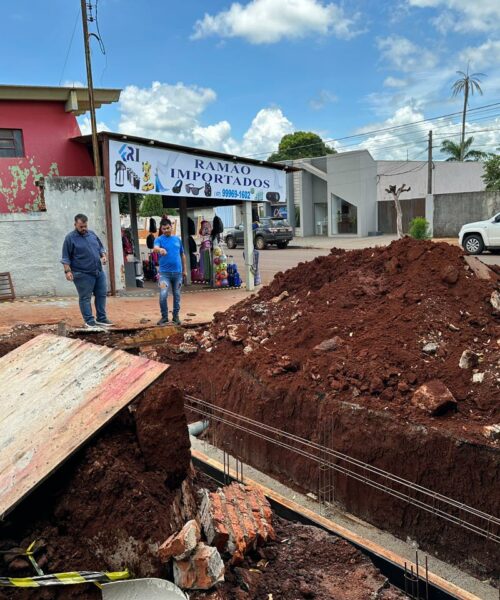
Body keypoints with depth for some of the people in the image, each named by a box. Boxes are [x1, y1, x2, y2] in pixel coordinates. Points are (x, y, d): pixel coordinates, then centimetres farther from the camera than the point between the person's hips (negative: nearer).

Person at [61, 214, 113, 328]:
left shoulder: (92, 234, 11)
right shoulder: (70, 238, -6)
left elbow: (100, 247, 21)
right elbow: (66, 257, -7)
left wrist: (104, 256, 2)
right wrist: (68, 271, -15)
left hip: (99, 272, 6)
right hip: (83, 274, -6)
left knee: (101, 294, 9)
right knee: (85, 298, 0)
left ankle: (101, 318, 20)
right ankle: (89, 321, 7)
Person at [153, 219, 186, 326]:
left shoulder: (177, 239, 9)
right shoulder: (159, 239, -2)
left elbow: (182, 255, 16)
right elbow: (155, 248, -25)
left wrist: (184, 270, 14)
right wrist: (160, 249, -48)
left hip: (177, 272, 3)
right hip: (164, 272, -3)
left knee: (177, 295, 10)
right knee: (163, 295, -11)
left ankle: (175, 316, 22)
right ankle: (164, 316, 6)